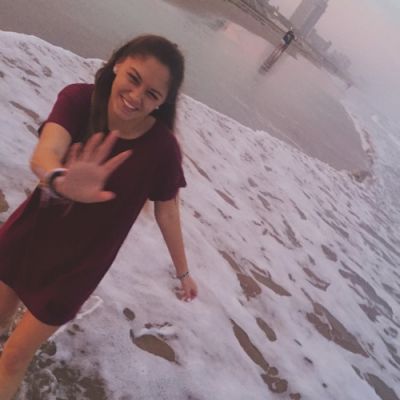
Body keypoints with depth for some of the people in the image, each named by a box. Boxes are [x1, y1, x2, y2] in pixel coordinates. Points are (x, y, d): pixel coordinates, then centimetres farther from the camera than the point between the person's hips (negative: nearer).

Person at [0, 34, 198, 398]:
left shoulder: (162, 149, -23)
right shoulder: (78, 99, -20)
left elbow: (167, 211, -9)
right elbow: (43, 155, -37)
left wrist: (183, 272, 1)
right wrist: (61, 179, -60)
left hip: (80, 261, -2)